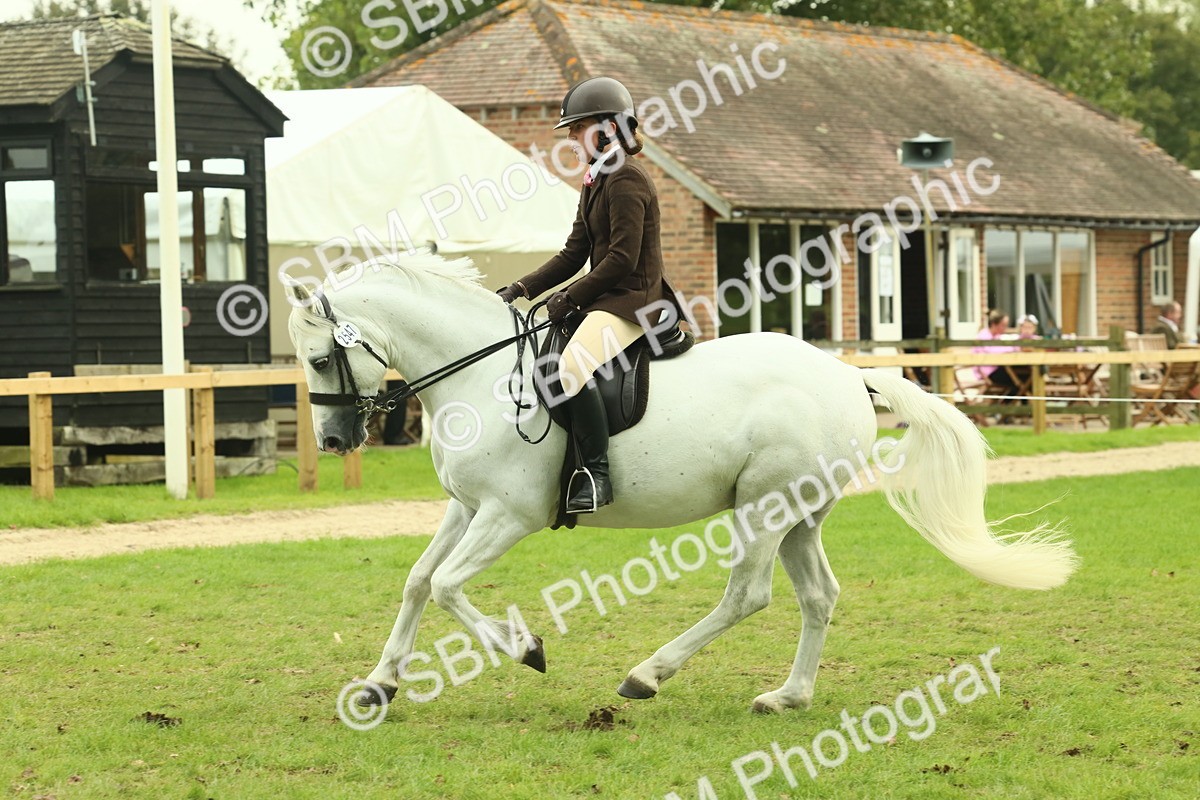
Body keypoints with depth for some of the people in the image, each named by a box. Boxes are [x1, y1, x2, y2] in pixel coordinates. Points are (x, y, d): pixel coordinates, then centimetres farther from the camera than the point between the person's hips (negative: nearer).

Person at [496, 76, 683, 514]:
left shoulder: (626, 180, -13)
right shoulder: (596, 182, 18)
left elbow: (622, 258, -19)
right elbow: (574, 254, 17)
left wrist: (570, 297, -15)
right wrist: (521, 290, 6)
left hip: (632, 301, -11)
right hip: (604, 300, 11)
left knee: (572, 367, -32)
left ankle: (597, 473, -27)